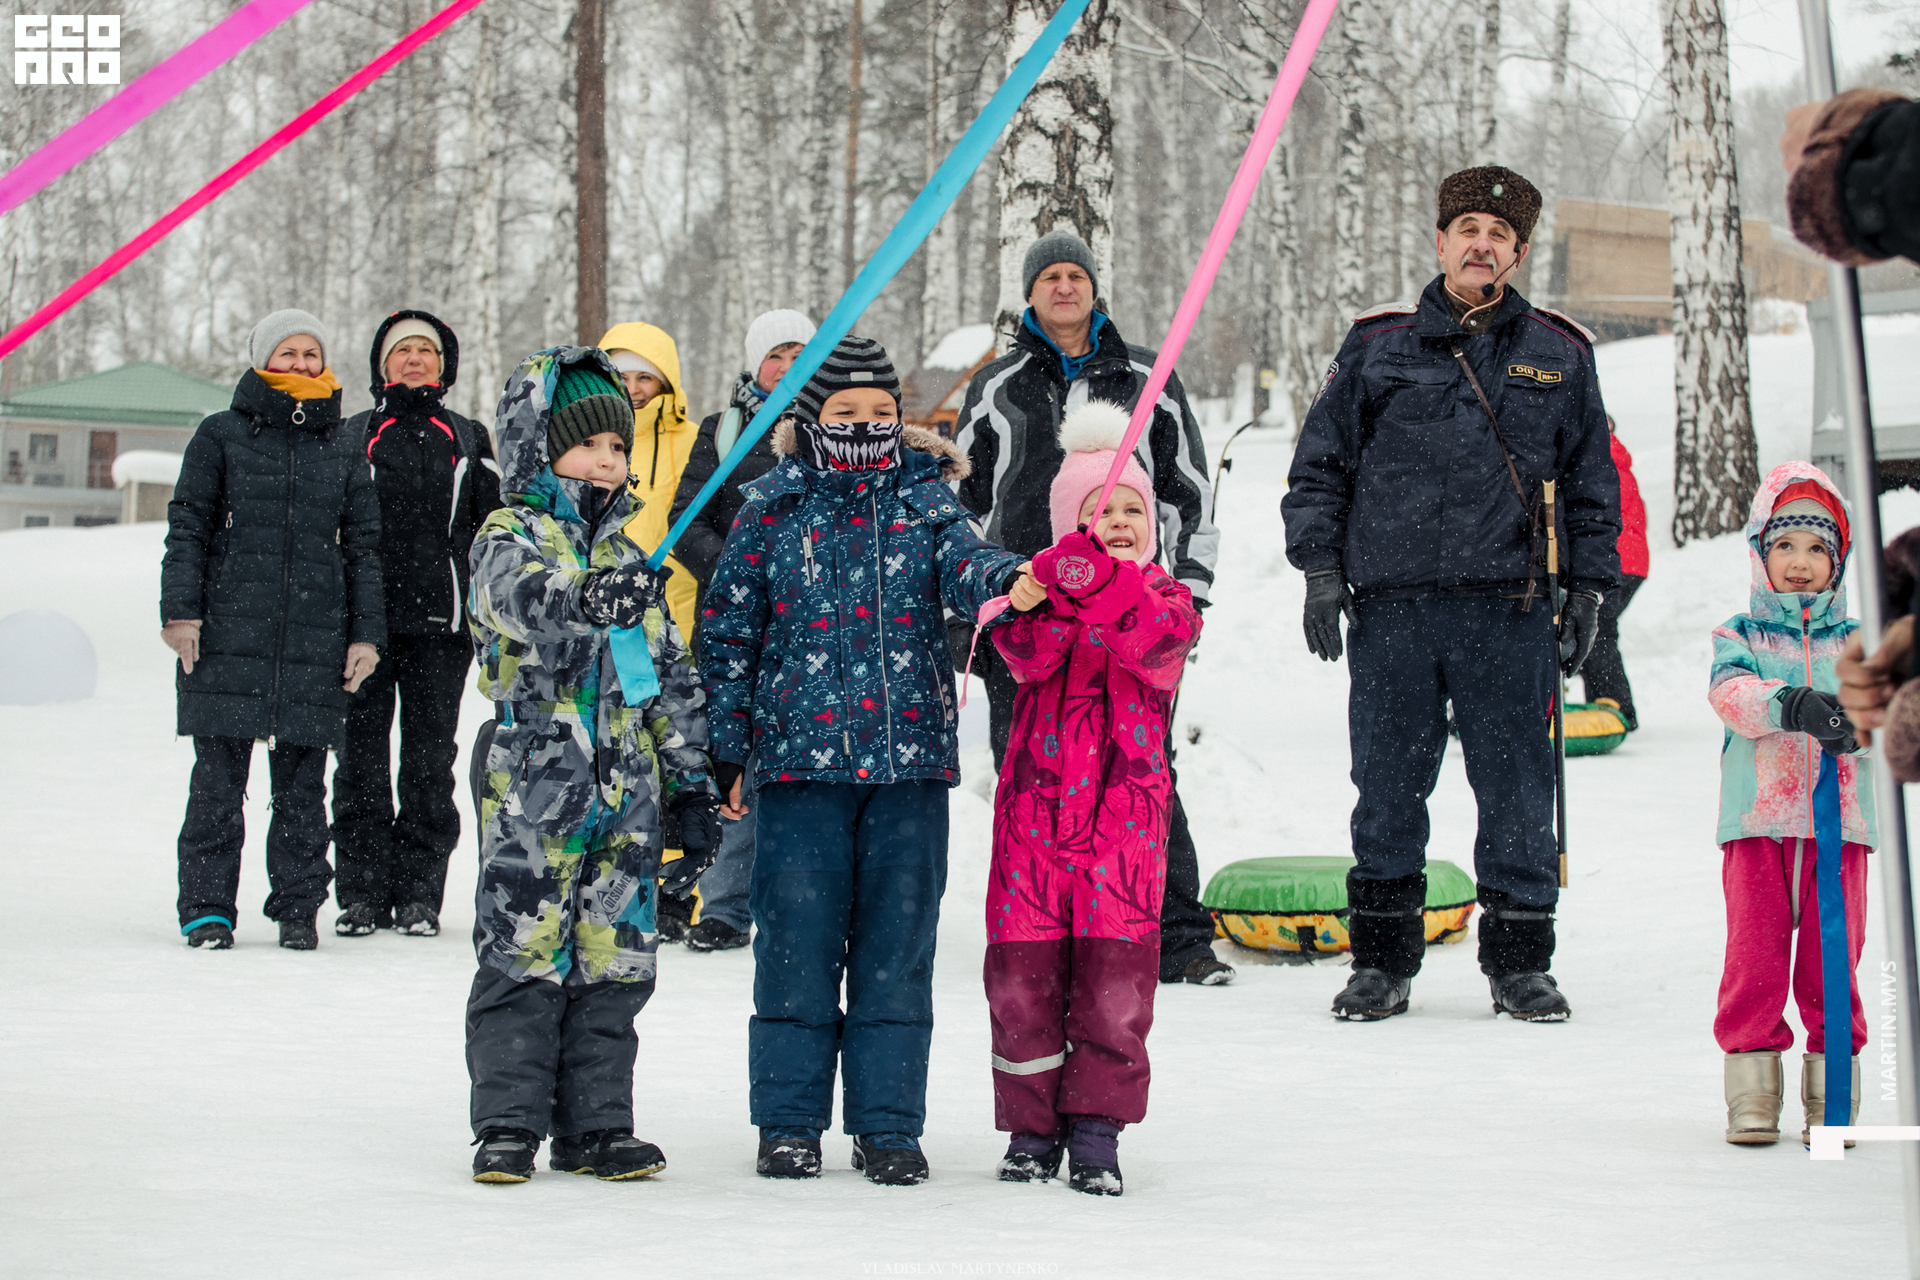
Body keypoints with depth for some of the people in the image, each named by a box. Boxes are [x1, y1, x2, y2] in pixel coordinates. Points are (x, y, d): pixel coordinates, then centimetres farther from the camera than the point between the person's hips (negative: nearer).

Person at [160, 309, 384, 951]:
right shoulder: (221, 435, 6)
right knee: (218, 778, -3)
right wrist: (180, 610, -6)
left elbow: (362, 544, 14)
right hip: (228, 630, -2)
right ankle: (208, 908, 5)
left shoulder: (344, 448, 13)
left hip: (316, 636, 2)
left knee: (303, 782, 2)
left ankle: (298, 907, 10)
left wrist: (365, 633, 7)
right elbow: (188, 525, 5)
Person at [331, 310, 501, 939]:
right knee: (363, 756, 0)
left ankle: (419, 893, 6)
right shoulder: (353, 437, 11)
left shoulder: (467, 440, 13)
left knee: (430, 758, 1)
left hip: (440, 625, 0)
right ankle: (363, 892, 5)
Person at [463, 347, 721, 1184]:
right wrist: (586, 599, -45)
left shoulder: (629, 558, 18)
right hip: (535, 788, -5)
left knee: (614, 958, 7)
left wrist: (692, 787, 17)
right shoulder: (510, 537, -1)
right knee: (526, 956, -3)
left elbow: (674, 679, 21)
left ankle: (595, 1124, 14)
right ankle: (509, 1122, 5)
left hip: (627, 792, 6)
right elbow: (518, 595, -26)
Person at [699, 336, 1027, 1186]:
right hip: (801, 757, -1)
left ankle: (888, 1125, 11)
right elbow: (729, 631, 8)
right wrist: (725, 744, 3)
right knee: (797, 940, 1)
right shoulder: (772, 509, 5)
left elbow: (963, 563, -12)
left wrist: (1008, 578, -35)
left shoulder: (923, 501, 7)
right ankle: (788, 1122, 11)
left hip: (910, 760, 1)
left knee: (898, 943, 3)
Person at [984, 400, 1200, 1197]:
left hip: (1125, 811, 0)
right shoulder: (1035, 591, 9)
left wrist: (1104, 585, -32)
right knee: (1022, 973, 0)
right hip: (1035, 807, 1)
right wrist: (1058, 587, -31)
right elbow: (1027, 653, -13)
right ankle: (1032, 1126, 13)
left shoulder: (1165, 597, 8)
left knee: (1115, 974, -3)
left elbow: (1157, 643, -16)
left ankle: (1096, 1131, 7)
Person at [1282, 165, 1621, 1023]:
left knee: (1516, 790, 1)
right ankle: (1382, 960, 12)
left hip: (1509, 607, 0)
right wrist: (1320, 567, 2)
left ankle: (1520, 961, 11)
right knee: (1387, 789, 3)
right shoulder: (1376, 346, 9)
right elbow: (1319, 464, 11)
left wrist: (1588, 588, 8)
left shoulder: (1559, 355, 11)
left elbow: (1592, 484, 15)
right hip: (1391, 605, 0)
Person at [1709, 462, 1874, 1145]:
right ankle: (1752, 1086, 7)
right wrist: (1791, 704, -30)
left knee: (1833, 961, 2)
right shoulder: (1740, 635, 9)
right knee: (1754, 956, -2)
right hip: (1757, 824, -1)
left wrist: (1856, 718, -26)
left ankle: (1831, 1090, 11)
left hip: (1839, 823, 1)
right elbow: (1730, 691, -11)